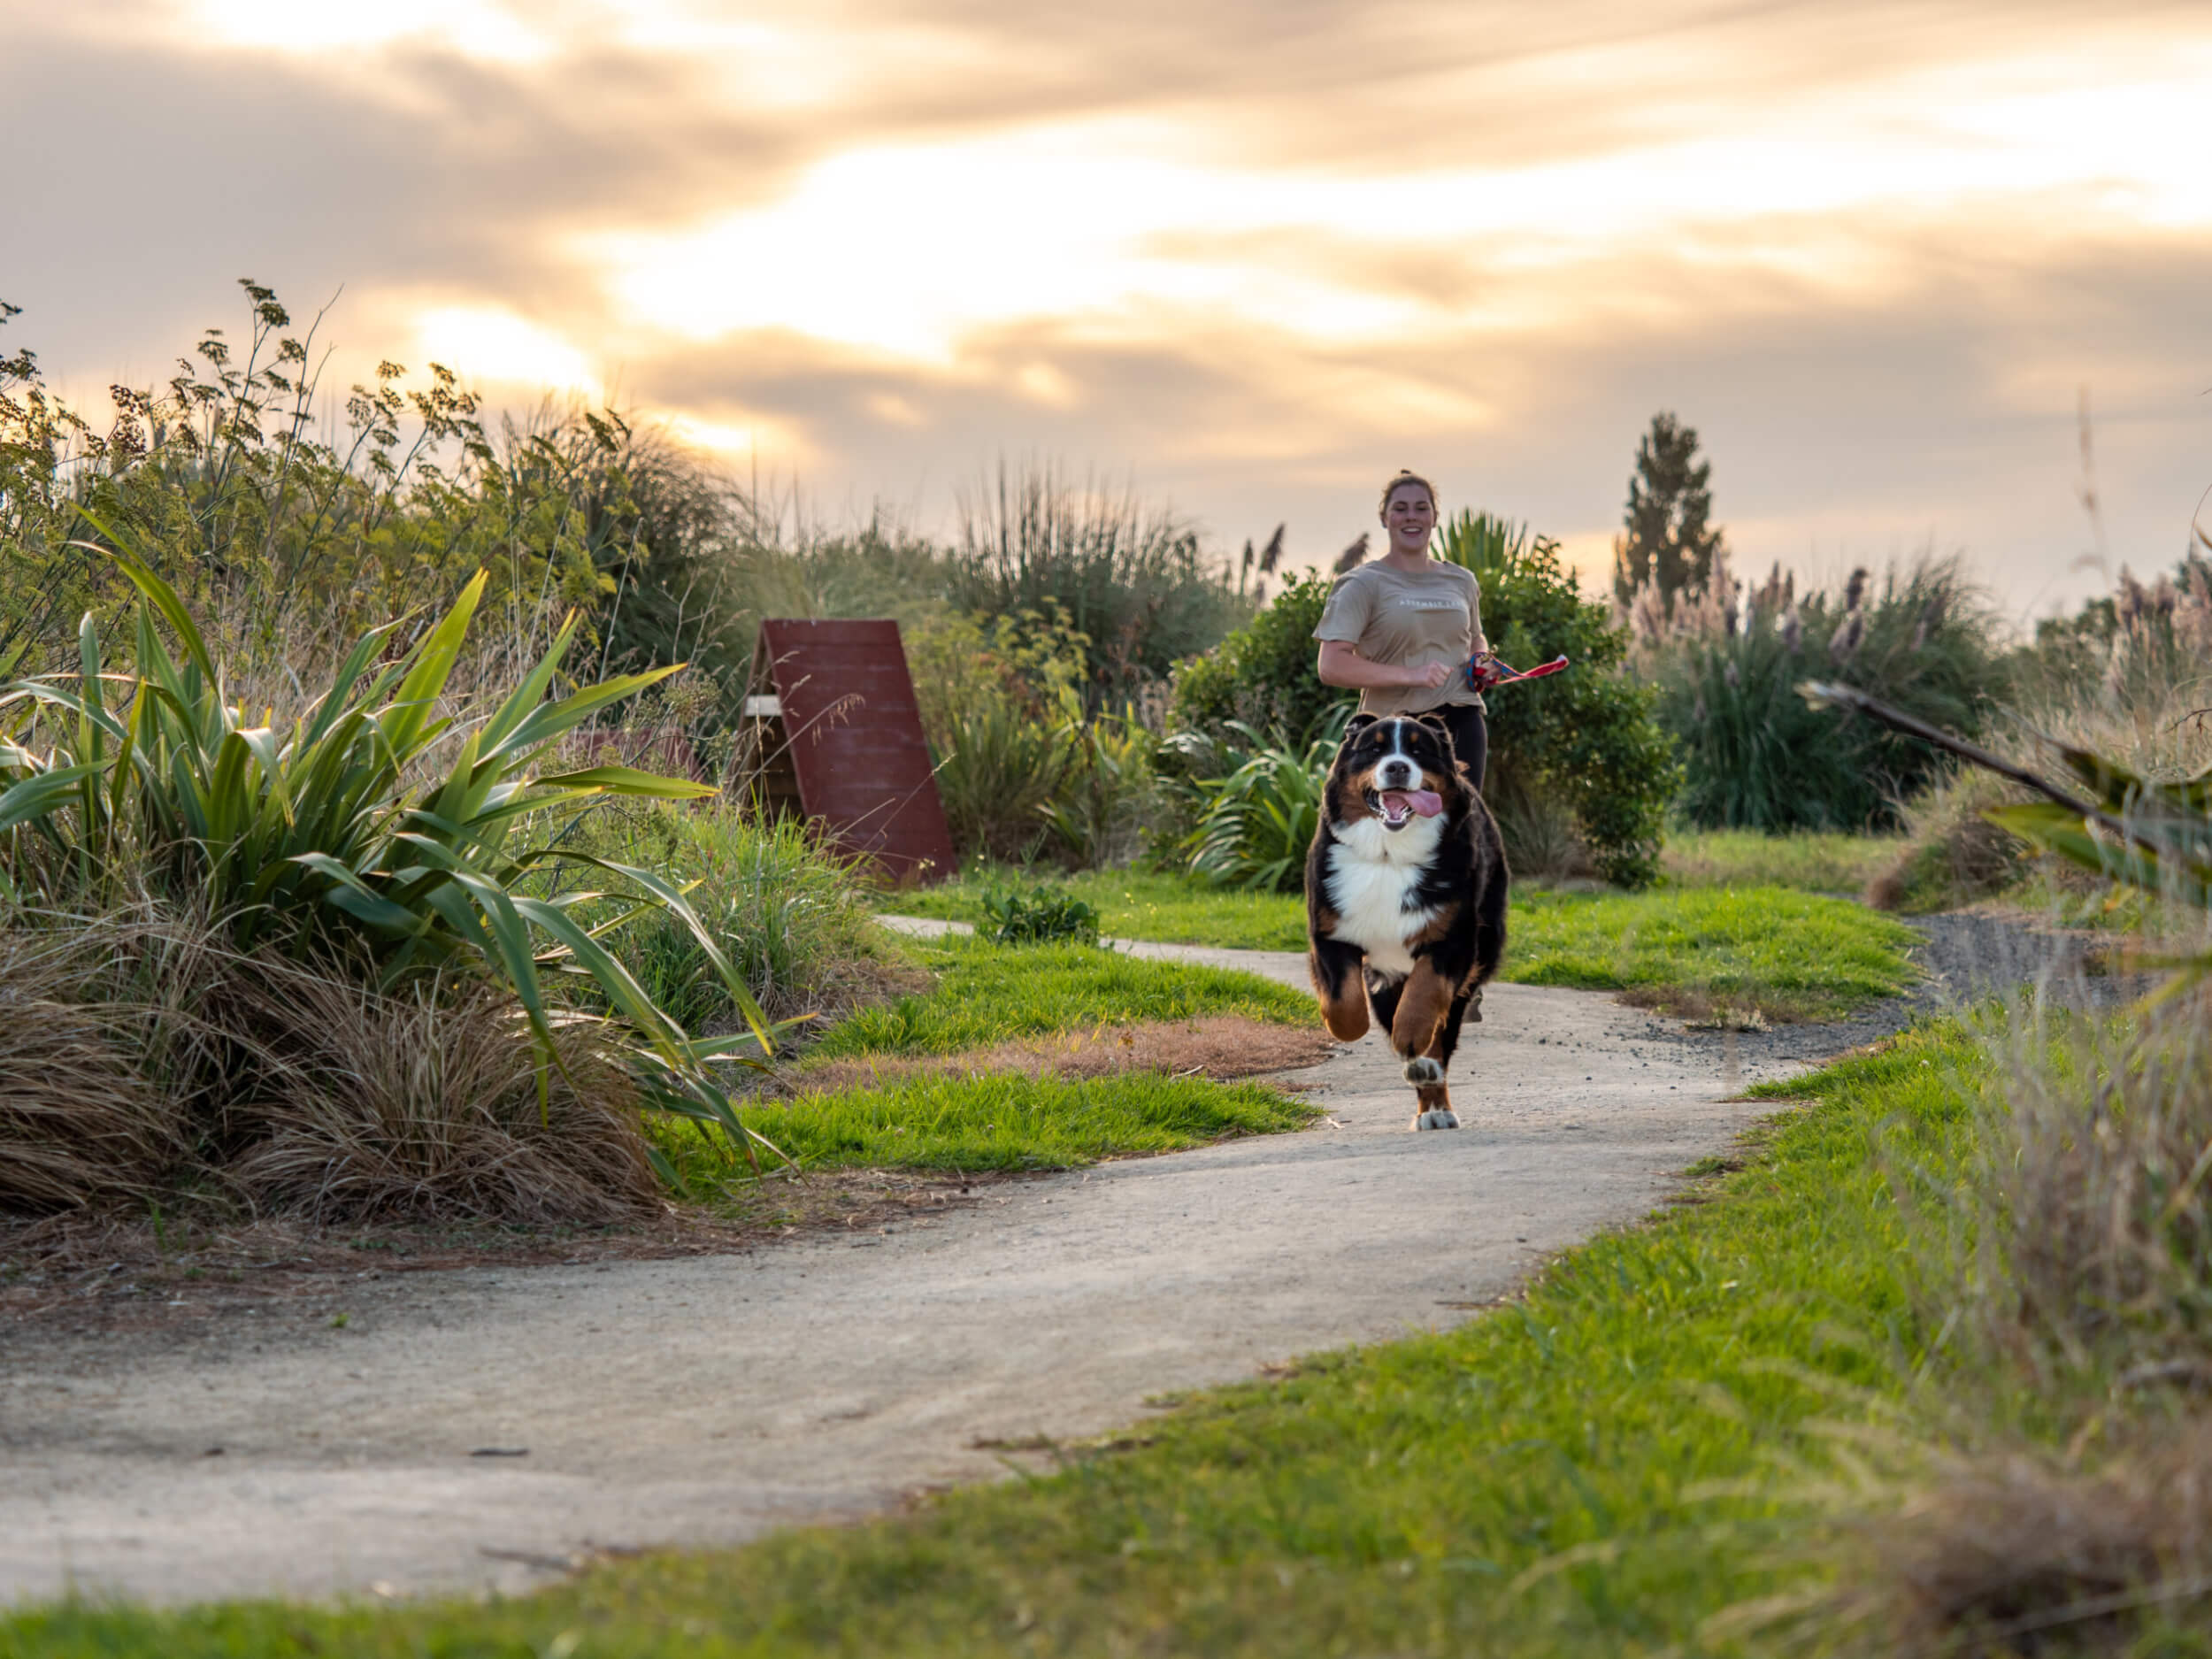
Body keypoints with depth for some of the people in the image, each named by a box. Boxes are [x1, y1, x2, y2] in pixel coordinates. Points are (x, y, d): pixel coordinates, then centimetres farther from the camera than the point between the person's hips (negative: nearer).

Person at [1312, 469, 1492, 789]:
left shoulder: (1461, 582, 16)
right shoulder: (1364, 585, -1)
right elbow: (1331, 666, -12)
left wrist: (1482, 662, 9)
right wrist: (1410, 675, -19)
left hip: (1462, 725, 5)